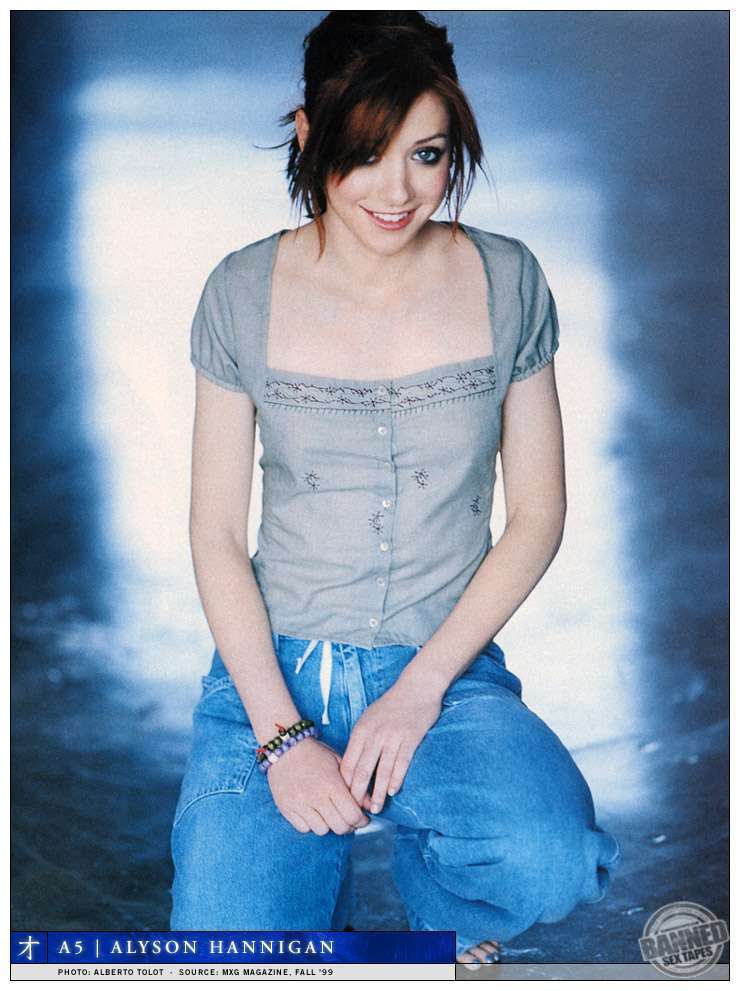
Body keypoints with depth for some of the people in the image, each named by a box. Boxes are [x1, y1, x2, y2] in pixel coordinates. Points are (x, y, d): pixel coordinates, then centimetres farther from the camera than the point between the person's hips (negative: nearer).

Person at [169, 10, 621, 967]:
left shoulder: (506, 281, -1)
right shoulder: (244, 293, -3)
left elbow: (537, 512, 0)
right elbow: (216, 533, -2)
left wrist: (420, 688, -10)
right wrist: (281, 734, -12)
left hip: (448, 665, 1)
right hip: (273, 666, 0)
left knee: (551, 865, -28)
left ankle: (439, 893, 9)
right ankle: (310, 874, 20)